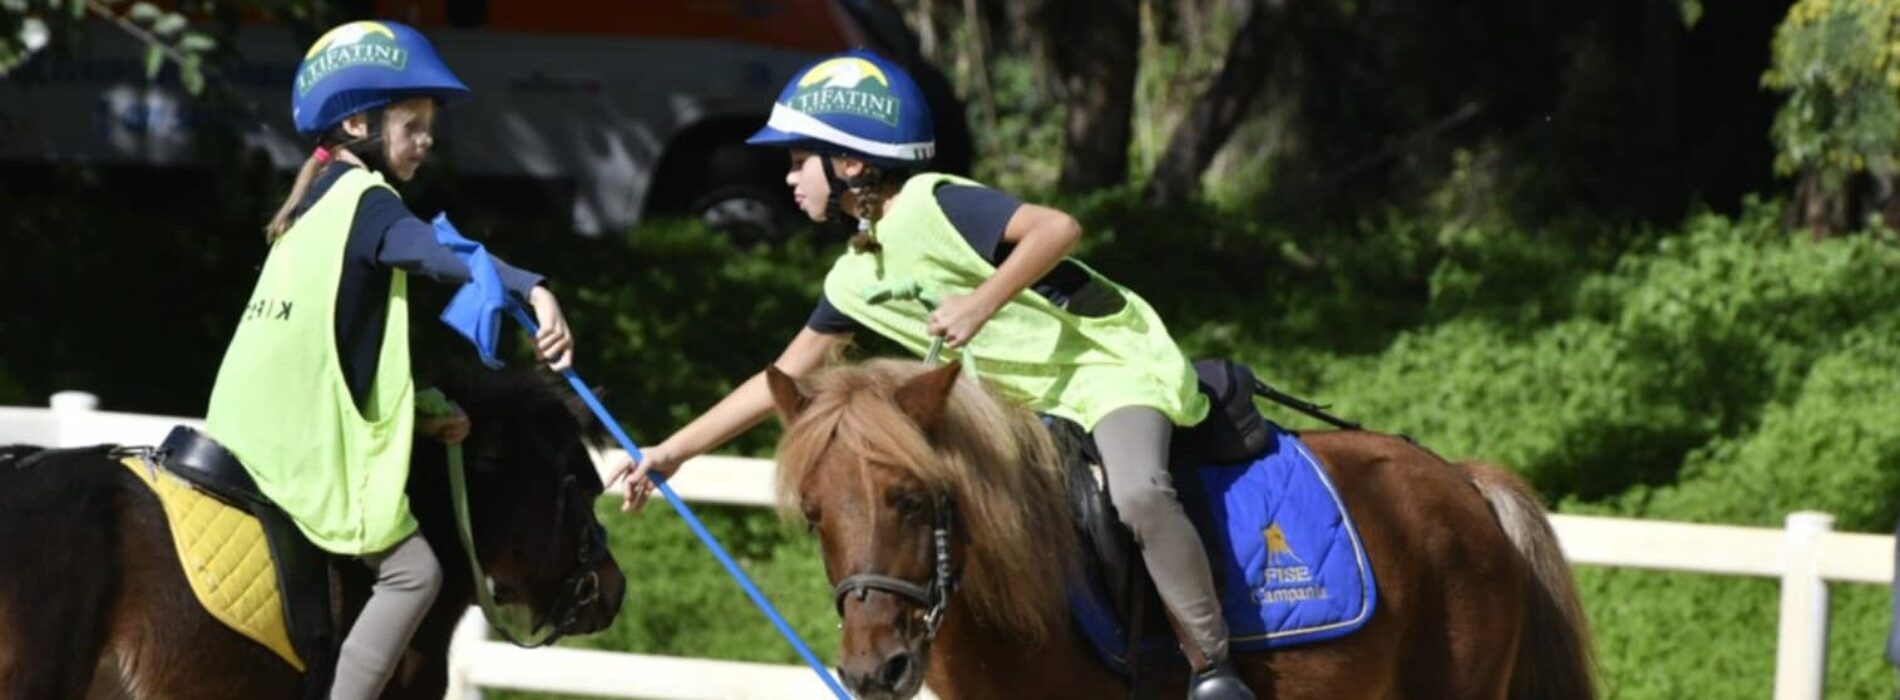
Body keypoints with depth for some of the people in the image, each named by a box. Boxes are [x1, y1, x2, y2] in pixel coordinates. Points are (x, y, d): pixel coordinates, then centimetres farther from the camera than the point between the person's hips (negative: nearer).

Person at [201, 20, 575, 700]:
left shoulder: (316, 203, 19)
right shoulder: (363, 199, -10)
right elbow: (439, 253, -31)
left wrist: (410, 418, 17)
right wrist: (532, 288, -45)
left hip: (253, 434, 10)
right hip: (308, 449, -10)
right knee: (412, 569, -9)